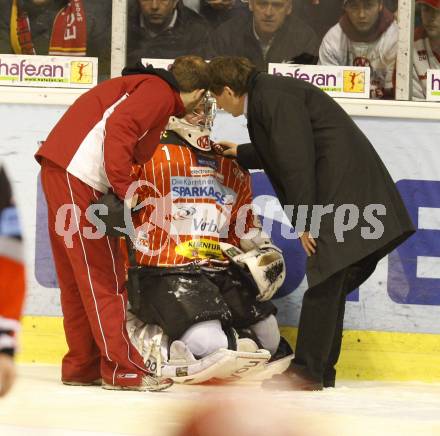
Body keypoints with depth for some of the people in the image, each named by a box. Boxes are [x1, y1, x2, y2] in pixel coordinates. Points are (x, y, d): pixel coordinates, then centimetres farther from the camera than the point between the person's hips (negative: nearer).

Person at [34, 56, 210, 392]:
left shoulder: (143, 85, 25)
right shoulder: (159, 92, -5)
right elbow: (119, 126, -21)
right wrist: (123, 189, -22)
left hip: (59, 172, 10)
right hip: (79, 178, -10)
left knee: (77, 281, 14)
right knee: (105, 278, -6)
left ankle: (82, 367, 20)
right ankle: (121, 370, -4)